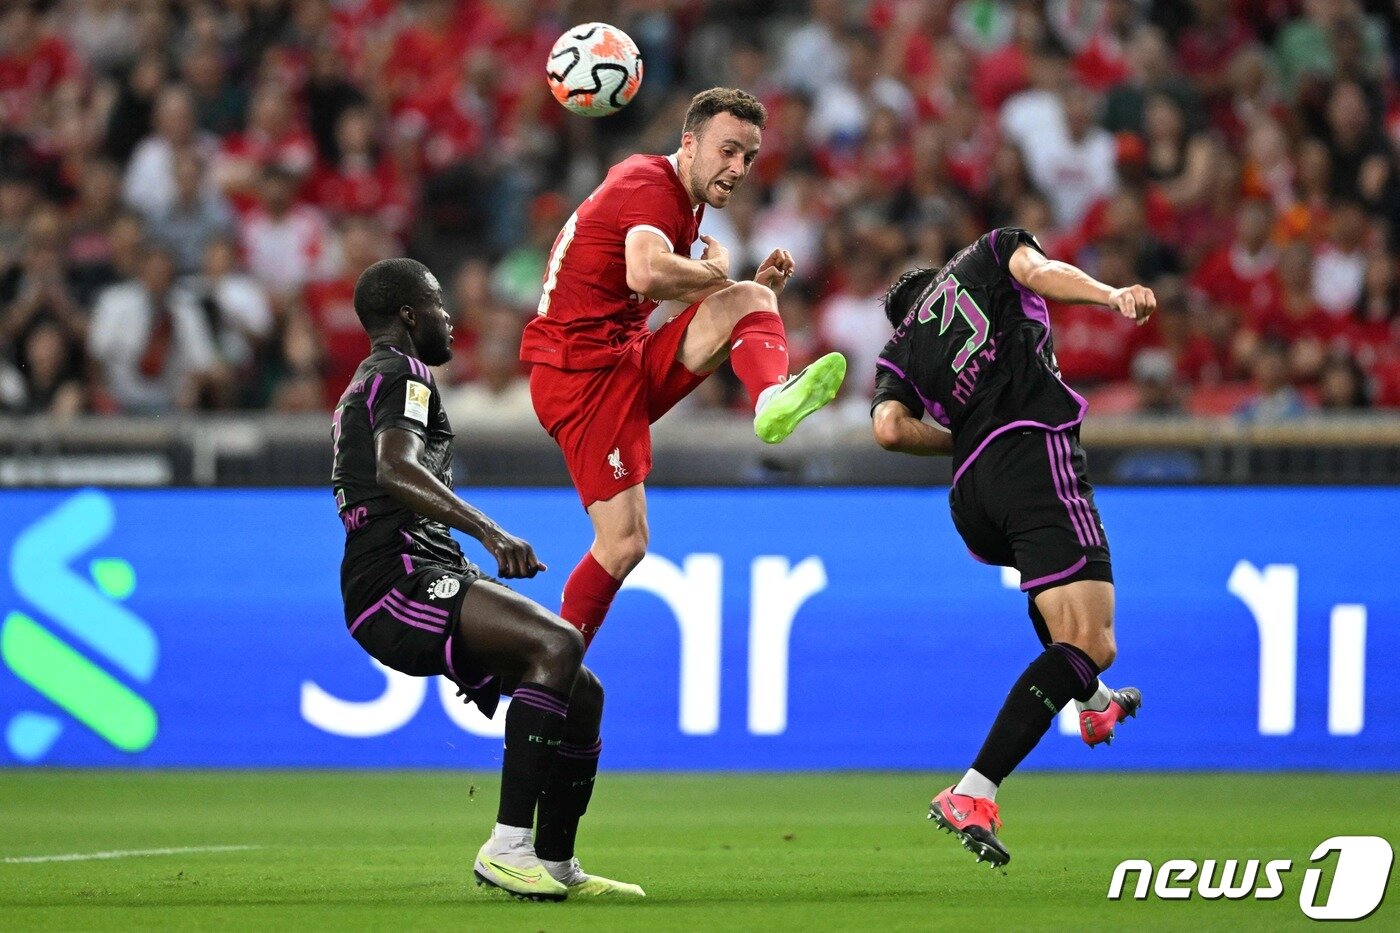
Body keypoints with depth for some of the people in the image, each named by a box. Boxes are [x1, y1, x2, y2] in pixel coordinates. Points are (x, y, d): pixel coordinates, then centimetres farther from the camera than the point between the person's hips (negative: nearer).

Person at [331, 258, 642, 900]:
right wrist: (489, 532, -34)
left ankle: (556, 866, 15)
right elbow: (396, 470, -24)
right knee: (560, 645, -28)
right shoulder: (403, 375, -4)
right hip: (398, 578, -11)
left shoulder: (364, 387, 30)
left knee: (582, 694, 9)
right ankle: (508, 845, -33)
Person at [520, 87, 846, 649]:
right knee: (623, 545, -11)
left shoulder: (681, 201, 19)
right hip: (581, 368, -9)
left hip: (628, 358, 9)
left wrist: (756, 291, 8)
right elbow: (648, 274, -35)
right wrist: (716, 271, -15)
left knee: (747, 300, -11)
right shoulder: (650, 186, -13)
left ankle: (773, 398, -39)